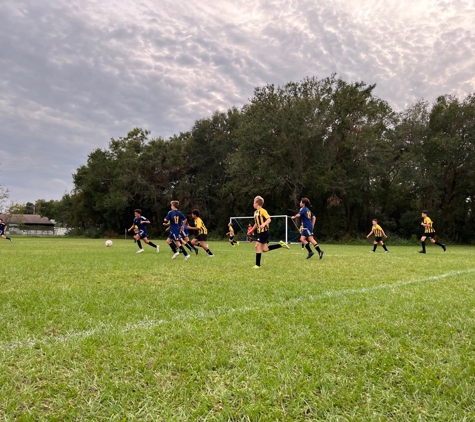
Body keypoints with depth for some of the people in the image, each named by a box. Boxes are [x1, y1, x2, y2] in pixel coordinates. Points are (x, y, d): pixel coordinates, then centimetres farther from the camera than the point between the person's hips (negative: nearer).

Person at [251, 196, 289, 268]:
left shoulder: (262, 211, -11)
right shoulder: (255, 212, 16)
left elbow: (269, 219, -20)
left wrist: (264, 224, -37)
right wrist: (251, 231, 26)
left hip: (264, 232, -9)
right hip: (259, 232, 9)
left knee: (257, 246, -12)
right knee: (264, 249, 7)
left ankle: (257, 265, -7)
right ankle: (280, 244, 17)